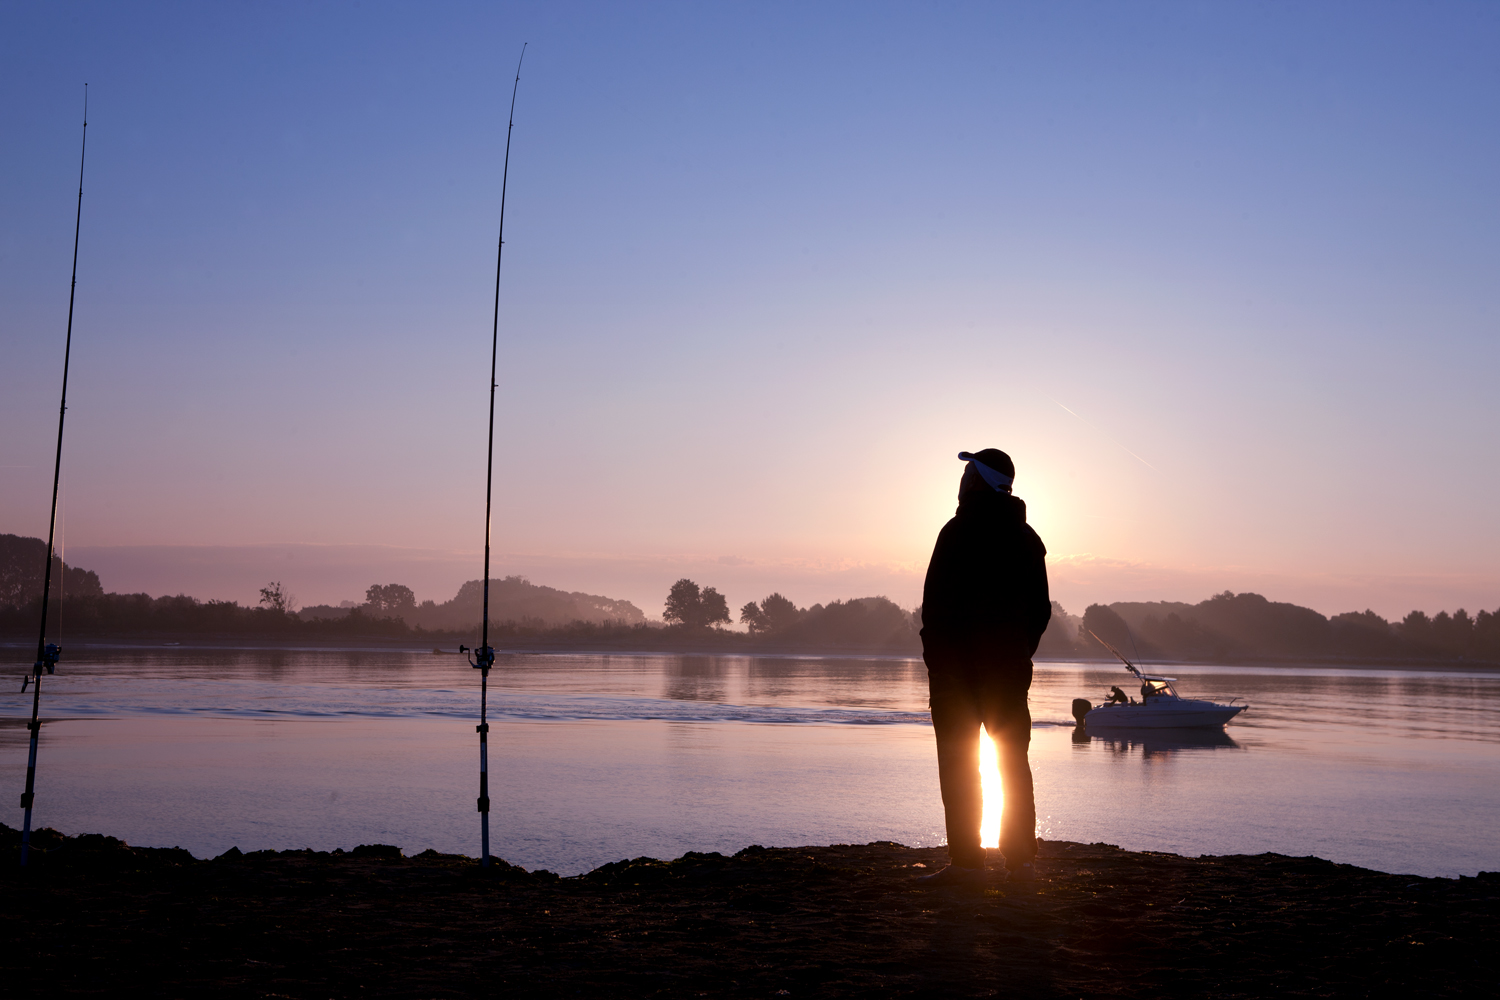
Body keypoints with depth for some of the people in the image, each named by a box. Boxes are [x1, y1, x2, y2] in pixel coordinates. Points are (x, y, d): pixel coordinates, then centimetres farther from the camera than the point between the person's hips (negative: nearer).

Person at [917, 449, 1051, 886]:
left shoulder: (959, 531, -10)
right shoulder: (1028, 538, 11)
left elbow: (937, 603, -16)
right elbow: (1041, 609, 15)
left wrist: (934, 658, -11)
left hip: (959, 663, -6)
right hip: (1010, 665, 6)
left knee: (959, 766, -2)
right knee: (1015, 764, 12)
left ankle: (966, 860, -3)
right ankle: (1022, 861, 13)